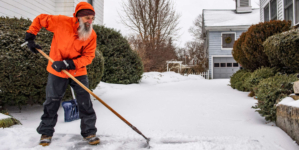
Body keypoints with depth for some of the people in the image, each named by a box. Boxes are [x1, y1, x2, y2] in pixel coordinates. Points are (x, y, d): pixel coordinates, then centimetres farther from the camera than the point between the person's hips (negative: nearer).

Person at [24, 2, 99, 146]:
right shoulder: (61, 22, -17)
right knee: (51, 103, 10)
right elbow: (40, 19, -2)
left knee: (85, 103, 0)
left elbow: (88, 56, -15)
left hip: (78, 72, 1)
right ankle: (46, 132, 29)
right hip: (57, 72, -1)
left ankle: (89, 132, 16)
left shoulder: (92, 35, -13)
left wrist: (68, 64, -26)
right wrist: (30, 37, -7)